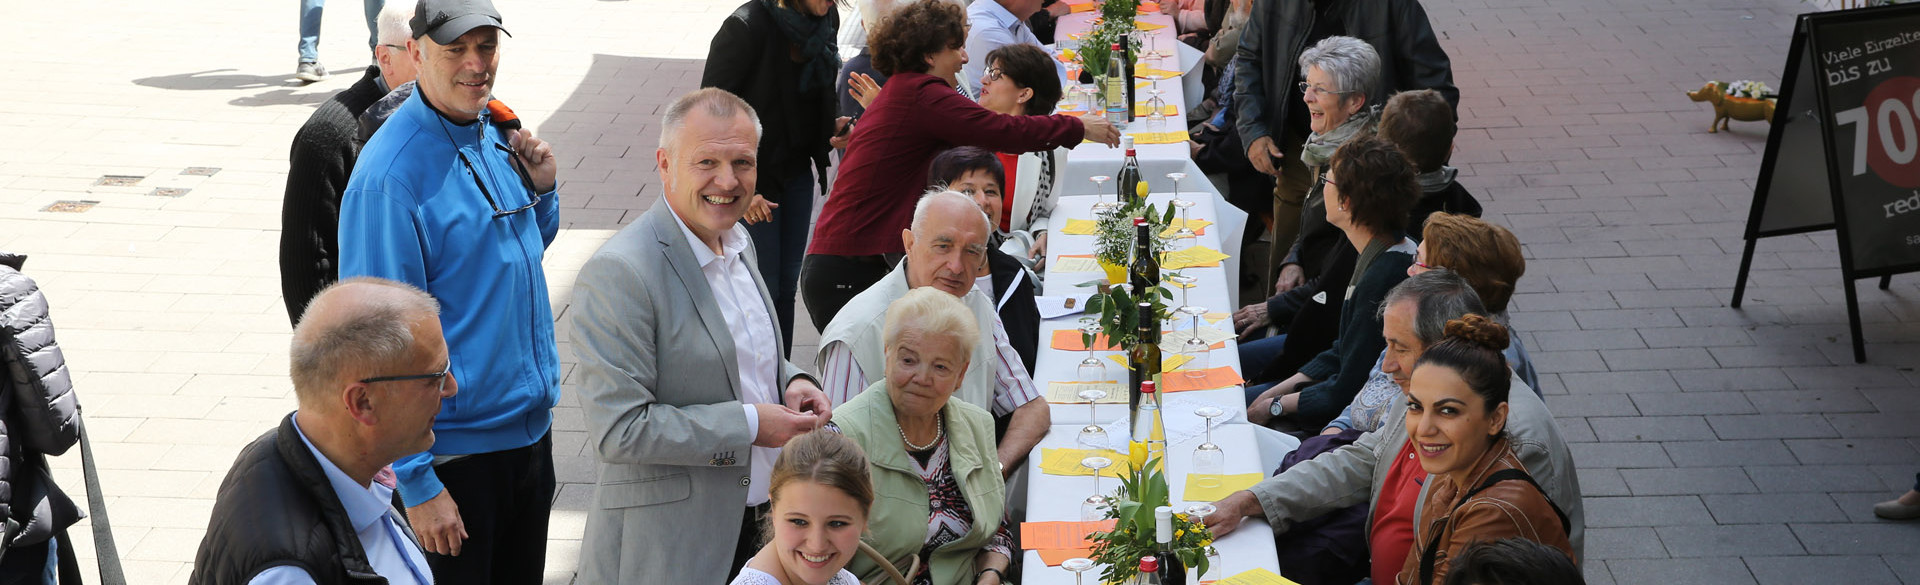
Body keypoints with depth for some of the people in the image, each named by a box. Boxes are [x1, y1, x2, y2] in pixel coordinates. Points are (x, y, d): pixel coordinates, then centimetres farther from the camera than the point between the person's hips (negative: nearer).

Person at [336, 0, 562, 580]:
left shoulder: (496, 134, 3)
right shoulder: (390, 174, -21)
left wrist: (541, 190, 0)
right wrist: (416, 481, -21)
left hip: (532, 426, 7)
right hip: (457, 452, -7)